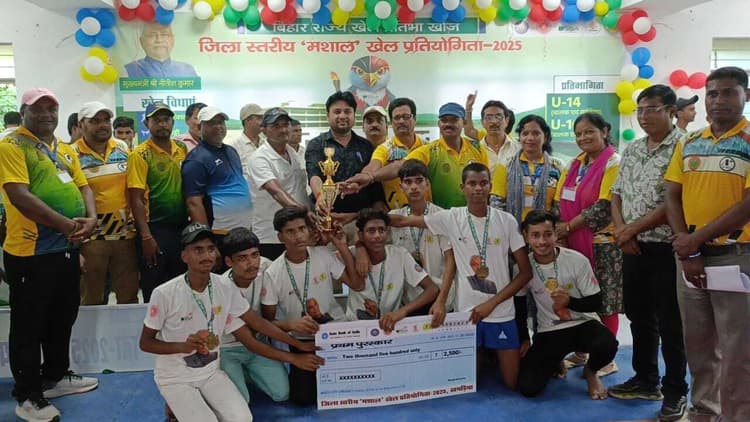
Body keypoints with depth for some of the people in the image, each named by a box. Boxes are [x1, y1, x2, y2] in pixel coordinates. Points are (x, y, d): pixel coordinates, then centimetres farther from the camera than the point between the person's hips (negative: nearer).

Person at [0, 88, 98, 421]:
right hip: (31, 251, -8)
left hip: (67, 248, 8)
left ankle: (56, 376, 36)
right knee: (29, 325, 4)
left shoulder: (65, 150, 14)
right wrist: (68, 224, -23)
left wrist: (91, 218, -10)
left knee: (63, 318, 19)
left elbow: (83, 185, 12)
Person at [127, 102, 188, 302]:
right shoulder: (140, 154, -7)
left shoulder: (183, 149, 7)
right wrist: (146, 237, -16)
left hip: (182, 227, 5)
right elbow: (136, 199, -11)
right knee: (154, 291, 4)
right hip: (156, 230, -5)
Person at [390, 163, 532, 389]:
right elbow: (403, 221, -4)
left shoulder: (506, 221, -5)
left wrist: (491, 303, -10)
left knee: (512, 383, 6)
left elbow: (525, 272, -2)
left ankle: (495, 355, 38)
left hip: (502, 312, 0)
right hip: (466, 311, 0)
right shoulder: (451, 218, -5)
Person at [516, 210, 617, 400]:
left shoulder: (577, 260, -15)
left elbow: (596, 302, -8)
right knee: (528, 387, -17)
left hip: (583, 323, -1)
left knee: (606, 346, -36)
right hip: (548, 332, 1)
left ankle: (590, 372, 4)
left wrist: (570, 301, -27)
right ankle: (554, 365, 21)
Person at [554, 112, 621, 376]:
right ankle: (581, 351, 25)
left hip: (603, 244, -6)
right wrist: (559, 233, -3)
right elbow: (560, 202, 12)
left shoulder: (614, 163, -8)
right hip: (574, 243, 7)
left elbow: (605, 207, -18)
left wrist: (569, 227, -15)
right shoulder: (575, 165, 13)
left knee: (604, 302, 2)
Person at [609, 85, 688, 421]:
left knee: (669, 323, 3)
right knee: (639, 318, 15)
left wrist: (633, 228, -14)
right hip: (633, 248, 7)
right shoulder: (632, 150, 12)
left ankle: (675, 392, 18)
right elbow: (616, 194, 13)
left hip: (665, 248, -7)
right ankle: (645, 381, 31)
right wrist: (621, 231, -3)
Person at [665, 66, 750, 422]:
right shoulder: (688, 144, 10)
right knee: (698, 343, 15)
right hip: (689, 255, 5)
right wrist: (687, 250, -5)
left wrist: (697, 238, -15)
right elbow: (673, 196, 5)